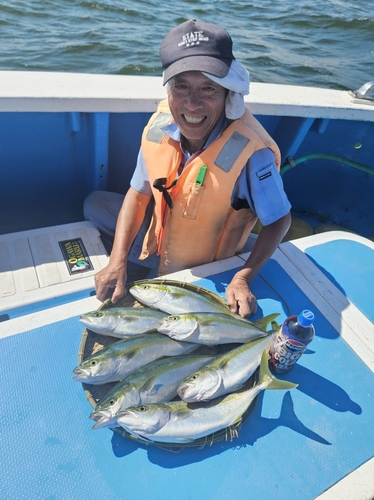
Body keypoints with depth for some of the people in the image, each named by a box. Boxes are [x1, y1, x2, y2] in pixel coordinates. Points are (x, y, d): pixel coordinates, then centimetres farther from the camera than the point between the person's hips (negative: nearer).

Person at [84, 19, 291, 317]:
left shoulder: (249, 153, -33)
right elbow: (138, 193, -9)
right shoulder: (160, 126, -17)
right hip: (161, 242, 5)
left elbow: (279, 220, -20)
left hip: (205, 269, -4)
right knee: (94, 203, 10)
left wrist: (242, 279, -31)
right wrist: (118, 261, -19)